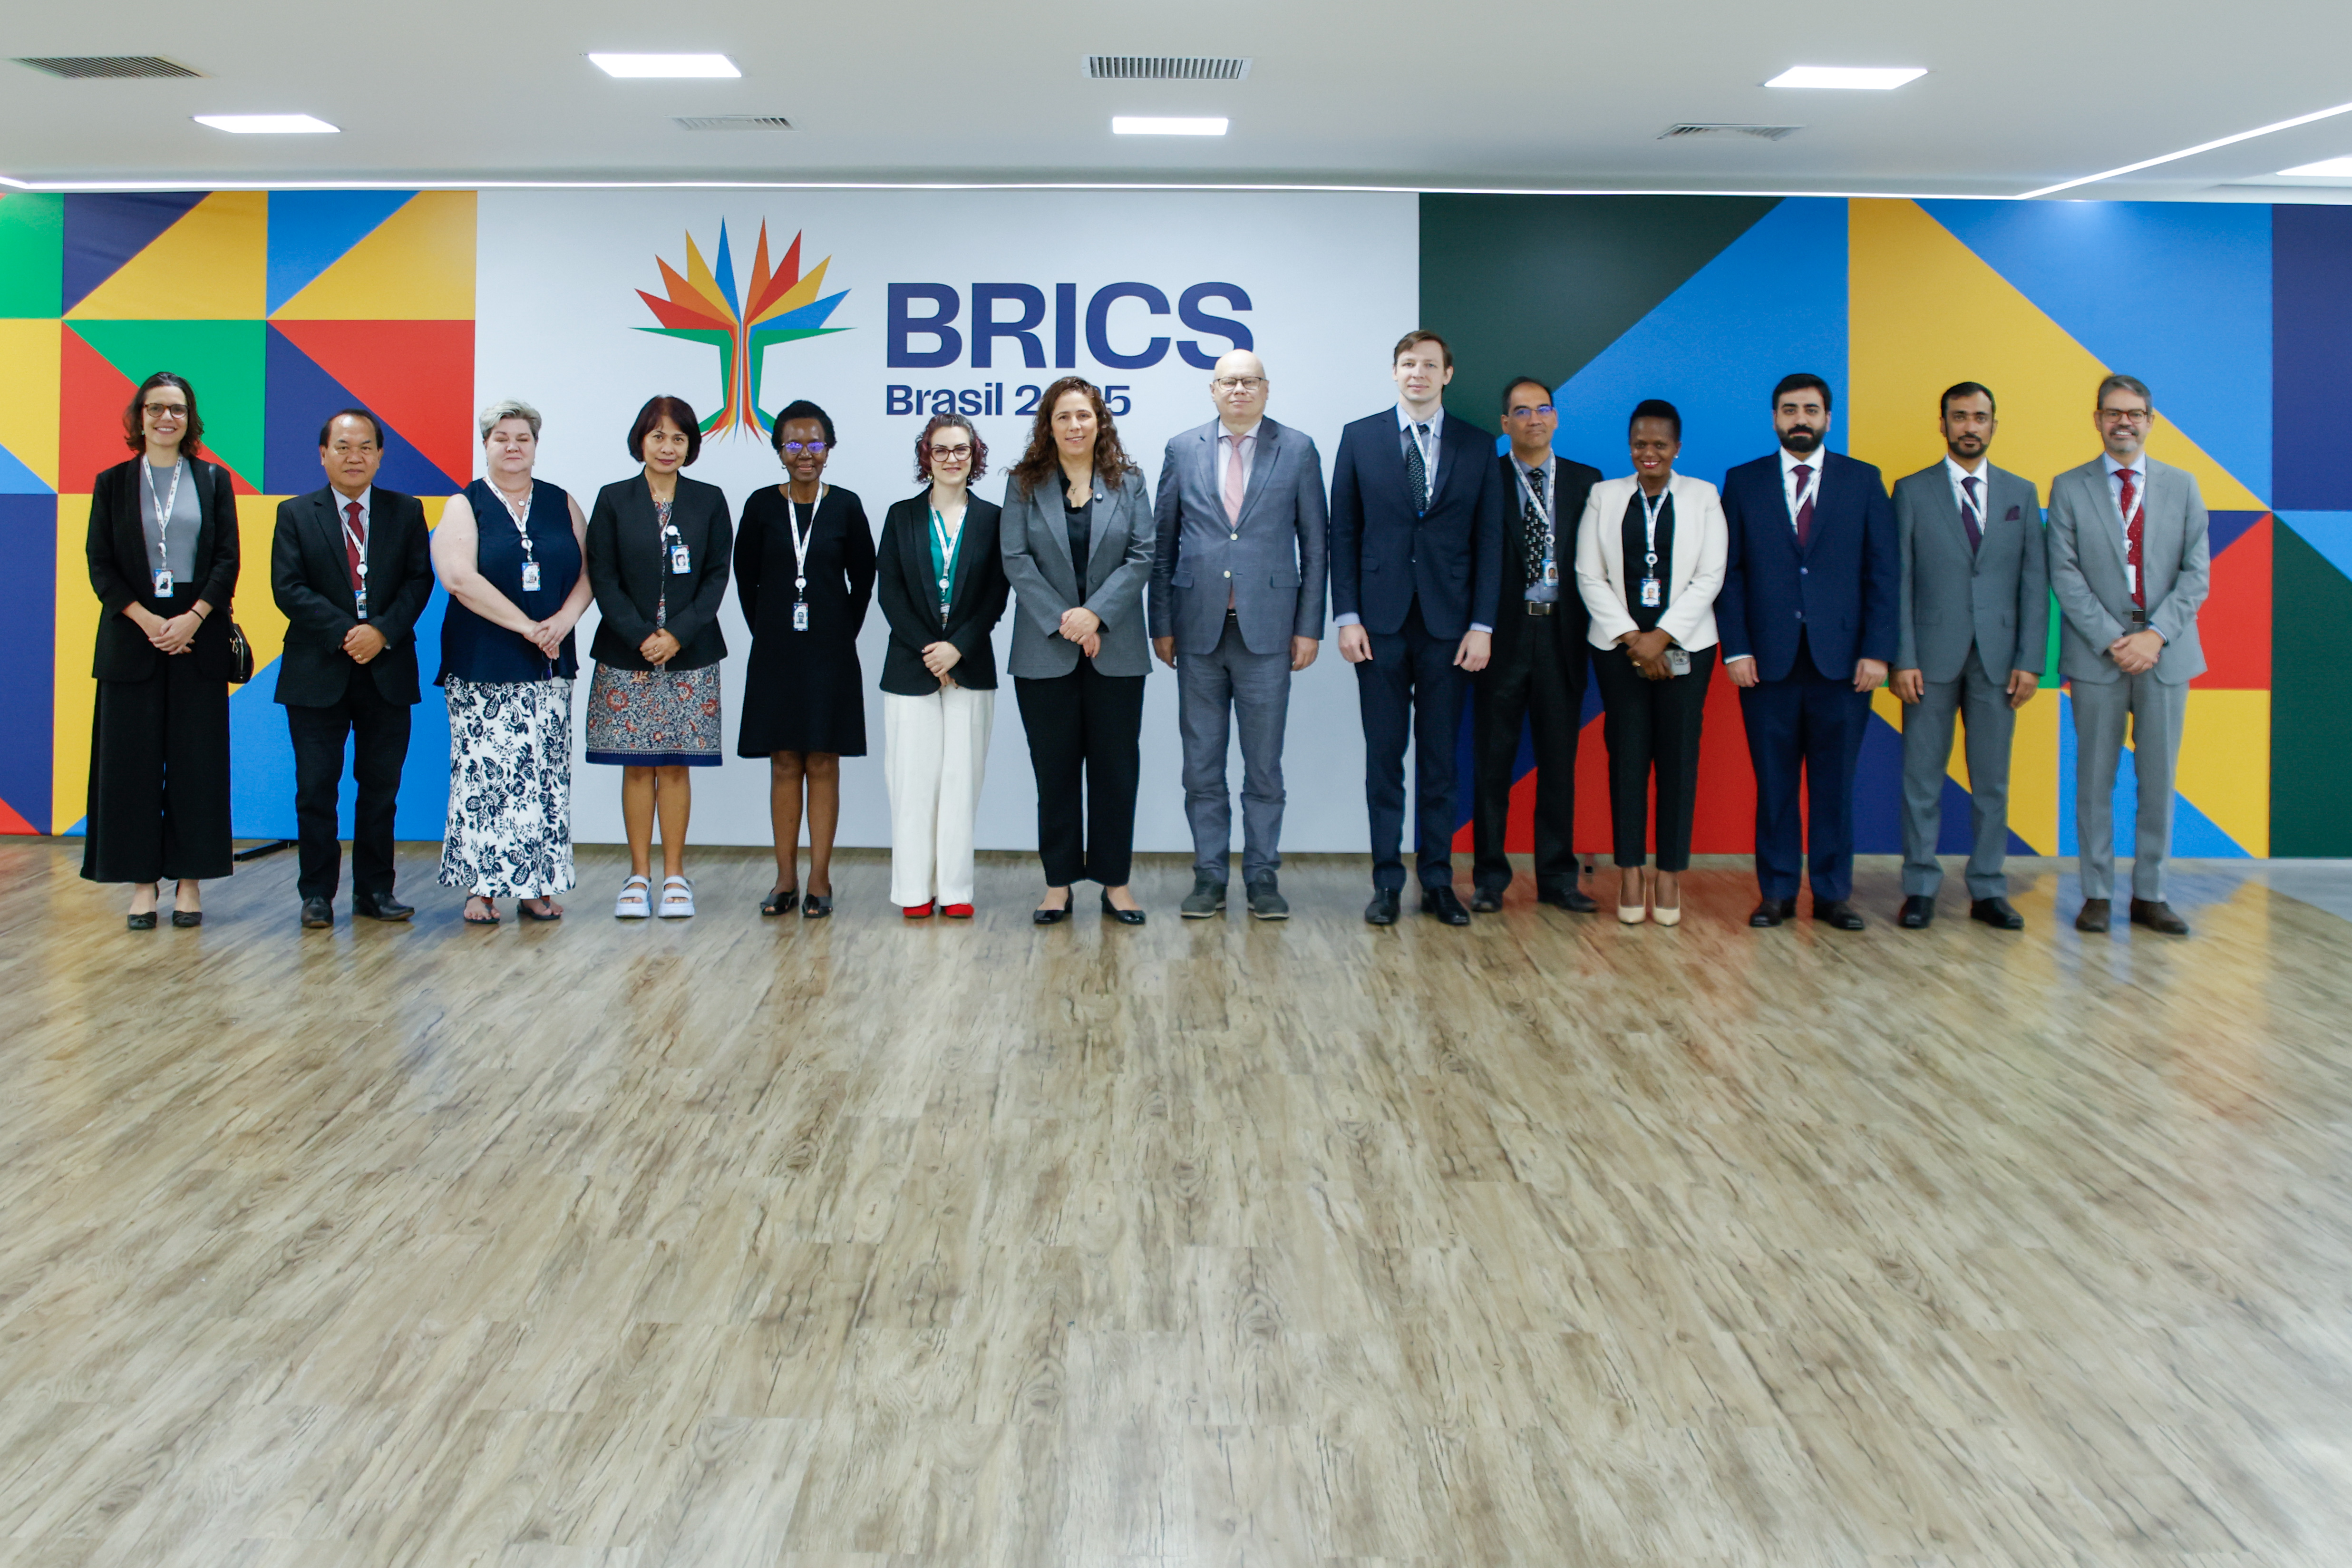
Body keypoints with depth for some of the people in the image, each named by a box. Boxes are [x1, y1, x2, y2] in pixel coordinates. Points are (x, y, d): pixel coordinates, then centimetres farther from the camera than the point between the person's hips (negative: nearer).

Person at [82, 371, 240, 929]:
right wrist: (146, 620, -12)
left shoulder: (214, 481, 8)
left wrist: (192, 619, -11)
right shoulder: (112, 483, 8)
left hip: (198, 638, 0)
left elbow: (228, 560, 2)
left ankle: (189, 881, 6)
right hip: (132, 638, 0)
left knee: (197, 760, 0)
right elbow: (100, 565, 2)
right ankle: (142, 881, 6)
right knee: (132, 761, 0)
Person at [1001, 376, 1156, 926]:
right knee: (1055, 769, 4)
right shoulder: (1025, 484, 5)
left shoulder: (1128, 483, 6)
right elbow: (1015, 559, -2)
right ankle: (1058, 884, 11)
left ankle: (1115, 881, 11)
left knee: (1116, 766, 3)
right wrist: (1061, 621, -11)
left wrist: (1095, 613, -13)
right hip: (1045, 652, 0)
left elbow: (1142, 556, -1)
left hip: (1116, 650, 0)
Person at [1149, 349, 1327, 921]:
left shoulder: (1298, 451, 3)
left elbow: (1315, 544, 3)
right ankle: (1209, 877, 14)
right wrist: (1162, 625, 4)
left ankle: (1263, 878, 12)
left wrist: (1309, 627, -1)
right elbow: (1162, 544, 8)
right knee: (1202, 766, 6)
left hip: (1267, 631, -1)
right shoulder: (1182, 450, 7)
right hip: (1199, 631, 2)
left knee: (1264, 764, 4)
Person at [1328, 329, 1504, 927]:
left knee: (1440, 759, 6)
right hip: (1381, 622, 0)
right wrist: (1347, 616, -4)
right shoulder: (1359, 438, 5)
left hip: (1447, 626, 1)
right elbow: (1343, 534, 4)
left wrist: (1482, 625, -3)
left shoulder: (1478, 447, 6)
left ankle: (1438, 883, 14)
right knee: (1384, 758, 3)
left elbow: (1489, 541, 4)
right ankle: (1387, 882, 10)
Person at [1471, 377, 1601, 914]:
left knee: (1559, 760, 7)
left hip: (1562, 634, 2)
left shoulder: (1587, 482, 9)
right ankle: (1489, 878, 11)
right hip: (1503, 634, -2)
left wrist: (1594, 630, -2)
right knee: (1493, 759, 3)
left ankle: (1557, 877, 15)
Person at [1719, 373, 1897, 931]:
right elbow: (1729, 572, 5)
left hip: (1842, 658, 0)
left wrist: (1877, 651, -4)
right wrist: (1735, 649, -5)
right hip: (1767, 659, 0)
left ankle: (1833, 894, 12)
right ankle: (1777, 893, 12)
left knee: (1836, 781, 4)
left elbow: (1881, 572, 5)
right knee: (1774, 782, 3)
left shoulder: (1864, 481, 8)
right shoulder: (1743, 482, 8)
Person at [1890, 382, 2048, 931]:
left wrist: (2030, 660, -2)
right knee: (1922, 779, 1)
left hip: (1997, 657, 2)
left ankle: (1988, 891, 13)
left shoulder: (2021, 494, 10)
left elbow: (2035, 583, 7)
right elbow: (1899, 582, 0)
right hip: (1933, 657, -2)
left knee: (1992, 782, 6)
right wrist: (1902, 659, -9)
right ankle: (1920, 889, 9)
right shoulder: (1912, 491, 4)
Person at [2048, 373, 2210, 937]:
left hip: (2165, 653, 2)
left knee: (2158, 779, 4)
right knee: (2095, 779, 2)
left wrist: (2156, 634, -11)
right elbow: (2065, 575, -3)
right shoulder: (2069, 487, 4)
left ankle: (2149, 895, 11)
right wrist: (2110, 640, -12)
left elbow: (2197, 573, 3)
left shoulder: (2182, 486, 9)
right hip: (2097, 654, -1)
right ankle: (2097, 894, 9)